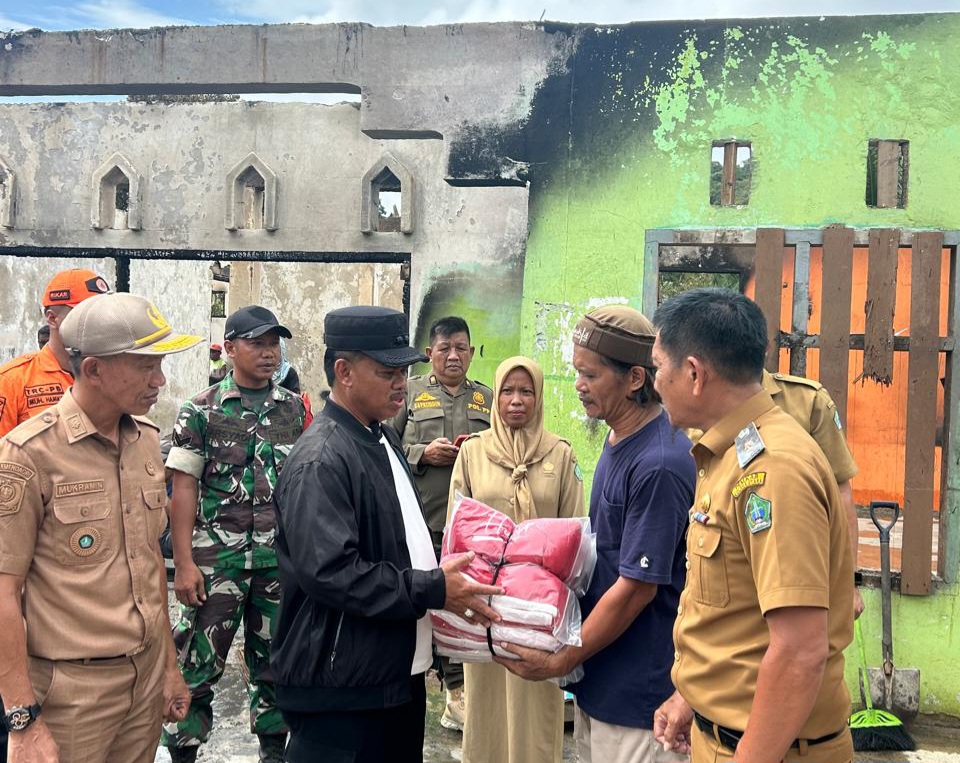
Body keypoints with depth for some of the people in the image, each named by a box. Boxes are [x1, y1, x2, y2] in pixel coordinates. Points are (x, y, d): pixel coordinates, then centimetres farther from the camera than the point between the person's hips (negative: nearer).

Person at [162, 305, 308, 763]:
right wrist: (183, 563, -10)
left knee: (274, 660, 14)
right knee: (199, 661, 3)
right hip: (216, 557, -3)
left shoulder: (294, 409, 7)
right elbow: (184, 488, -5)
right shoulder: (201, 411, -3)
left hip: (281, 558, 3)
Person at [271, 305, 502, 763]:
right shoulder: (320, 460, -19)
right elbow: (330, 573, -27)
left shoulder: (383, 440, 11)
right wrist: (433, 589, -22)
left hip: (399, 671, 9)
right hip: (341, 691, -9)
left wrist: (442, 569, 9)